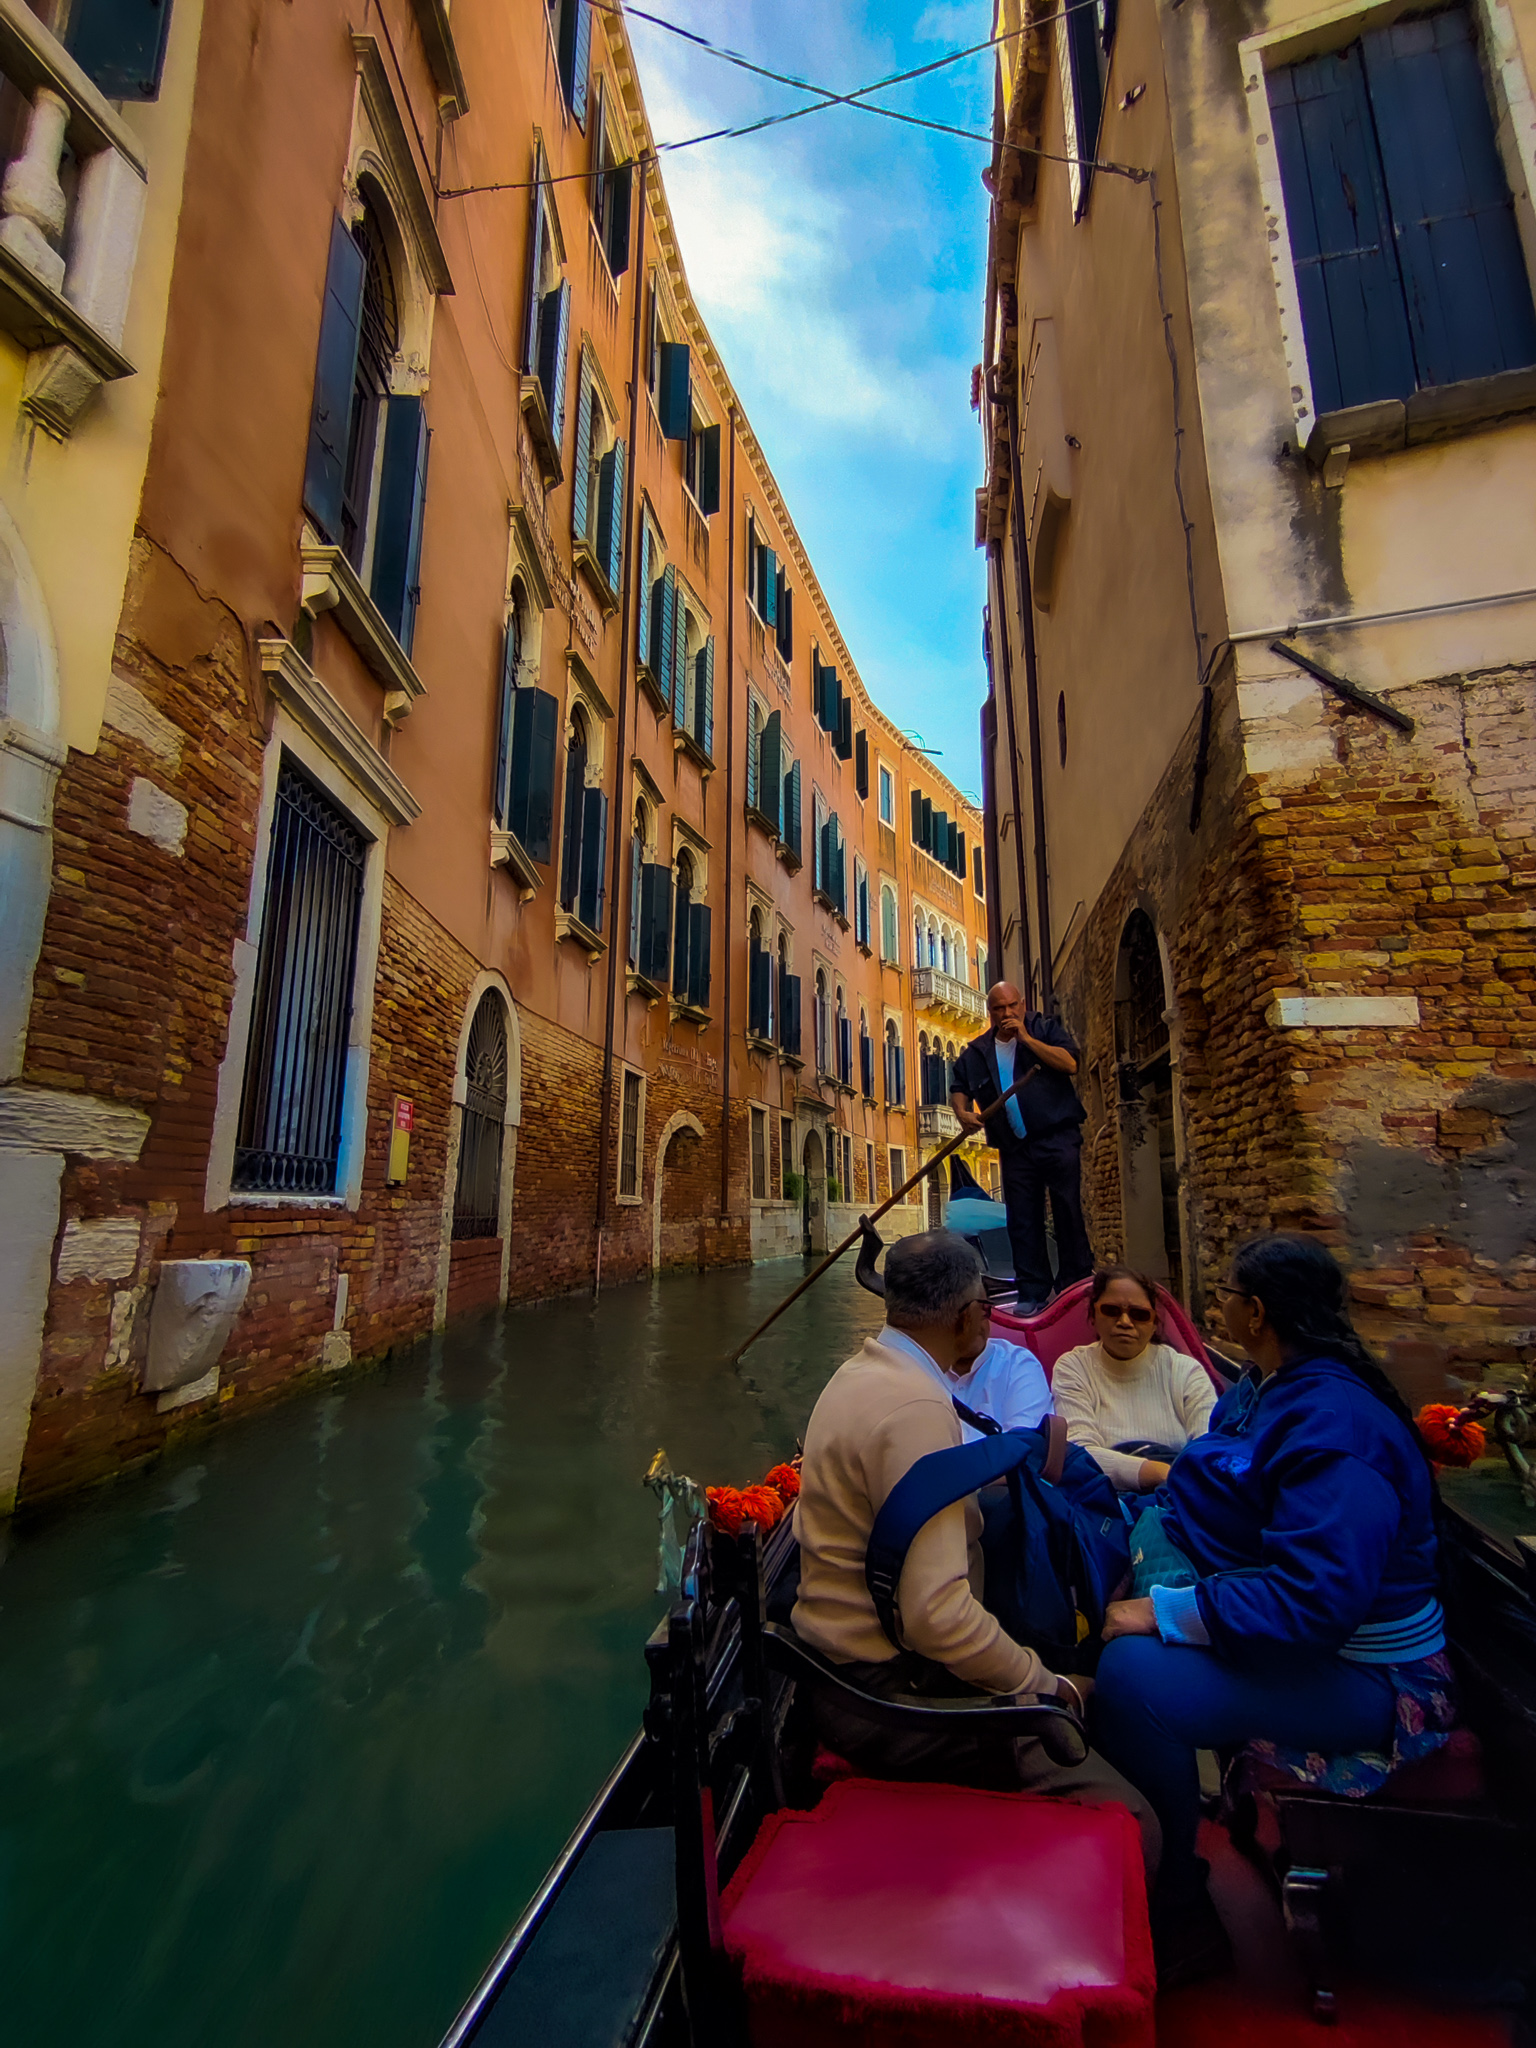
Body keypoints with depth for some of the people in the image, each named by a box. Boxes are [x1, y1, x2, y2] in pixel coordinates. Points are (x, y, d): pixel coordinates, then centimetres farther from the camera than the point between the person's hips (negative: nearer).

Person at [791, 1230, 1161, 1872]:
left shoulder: (864, 1369, 7)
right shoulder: (918, 1409, -25)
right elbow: (936, 1613, -28)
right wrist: (1050, 1687, -13)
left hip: (855, 1657, 10)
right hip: (888, 1694, -10)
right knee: (1125, 1823, -13)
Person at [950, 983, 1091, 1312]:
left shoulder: (1045, 1029, 4)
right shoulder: (976, 1052, 12)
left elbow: (1070, 1064, -11)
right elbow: (959, 1089, 18)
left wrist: (1026, 1038, -13)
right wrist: (962, 1112, -3)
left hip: (1057, 1139, -3)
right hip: (1014, 1149, 3)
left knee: (1068, 1211, -1)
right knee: (1022, 1221, 5)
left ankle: (1076, 1283, 10)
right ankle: (1032, 1292, 13)